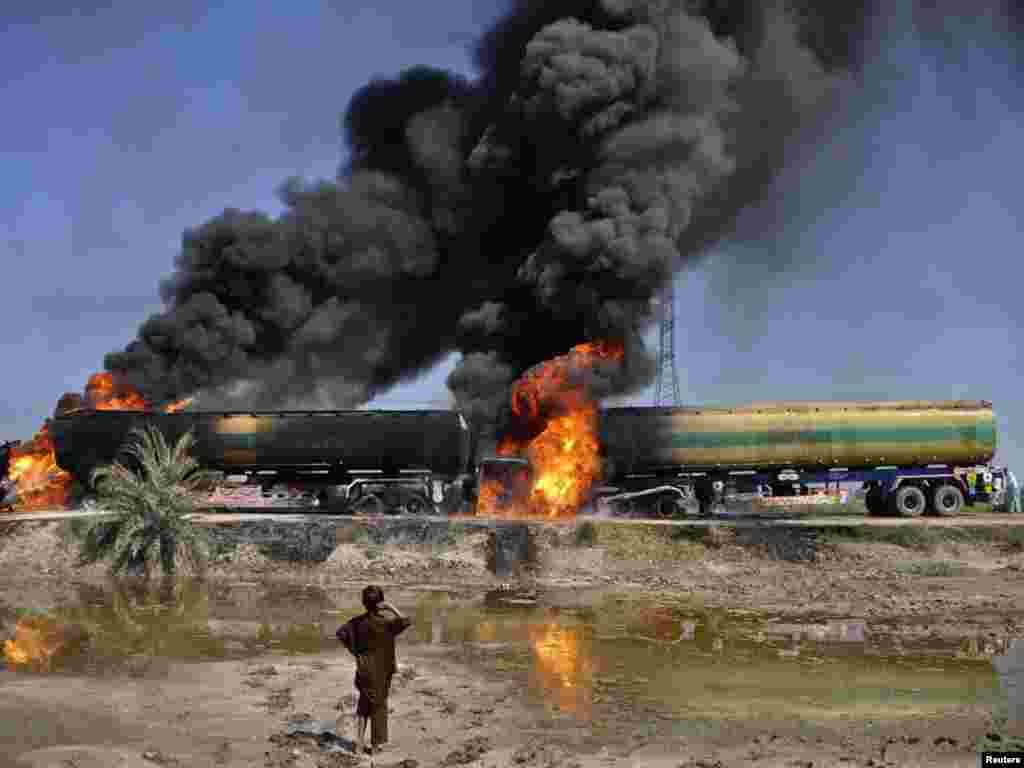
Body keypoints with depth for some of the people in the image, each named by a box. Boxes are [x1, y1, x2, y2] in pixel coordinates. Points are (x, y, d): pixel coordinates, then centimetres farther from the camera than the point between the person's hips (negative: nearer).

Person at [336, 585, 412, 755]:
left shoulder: (358, 621, -4)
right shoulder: (384, 622, -19)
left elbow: (341, 632, -4)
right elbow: (406, 622, -26)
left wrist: (353, 649, 2)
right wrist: (392, 608, -18)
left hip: (363, 667, 4)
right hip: (380, 670, -4)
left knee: (364, 704, 19)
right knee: (379, 705, 10)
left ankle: (359, 743, 15)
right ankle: (376, 744, 16)